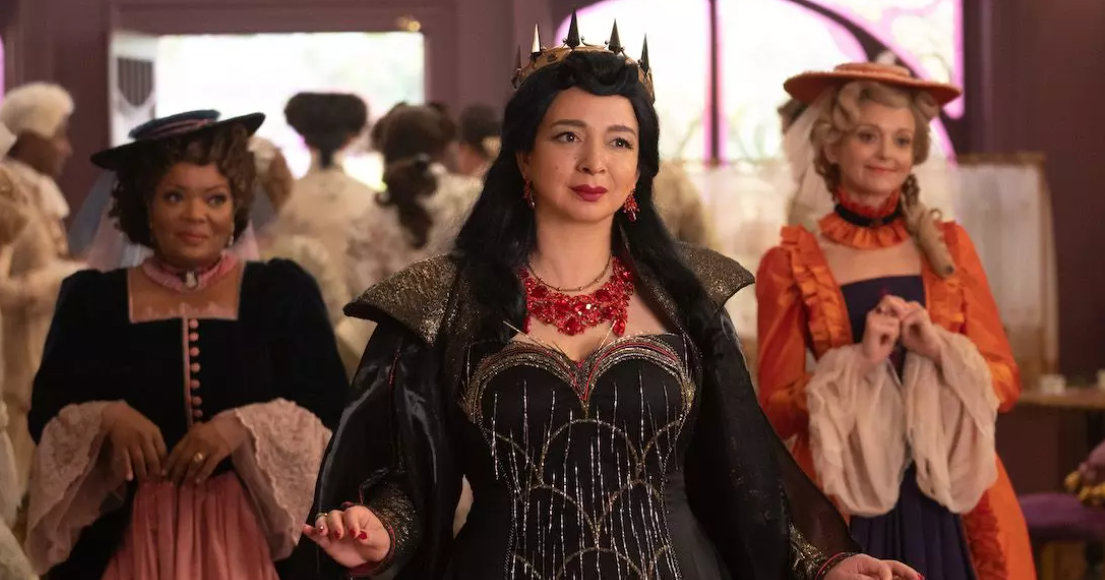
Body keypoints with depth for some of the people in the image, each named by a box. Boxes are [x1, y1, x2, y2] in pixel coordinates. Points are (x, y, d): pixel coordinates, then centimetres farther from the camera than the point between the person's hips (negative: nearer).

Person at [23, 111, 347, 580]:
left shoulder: (284, 294, 2)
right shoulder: (93, 300, 5)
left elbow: (330, 412, -6)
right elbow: (45, 416, 0)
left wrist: (244, 426, -21)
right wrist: (107, 418, -20)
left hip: (252, 536, 0)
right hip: (131, 540, 1)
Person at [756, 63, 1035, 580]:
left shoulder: (948, 246, 8)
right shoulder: (791, 264, 1)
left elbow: (1004, 382, 6)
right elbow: (775, 410, -2)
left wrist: (940, 348, -12)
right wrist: (858, 361, -15)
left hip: (953, 496, 2)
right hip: (845, 504, -2)